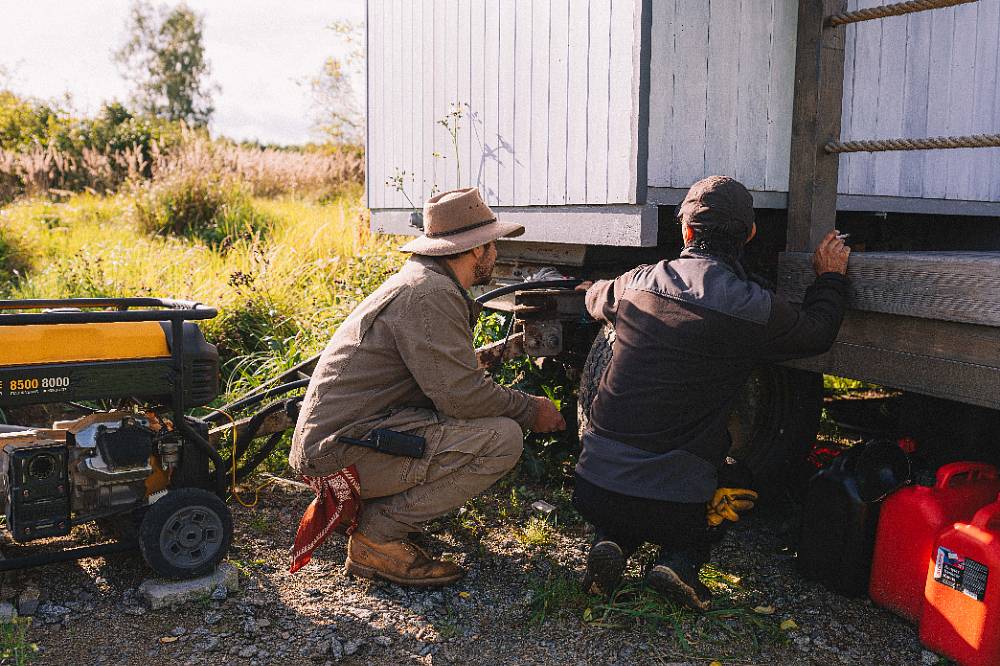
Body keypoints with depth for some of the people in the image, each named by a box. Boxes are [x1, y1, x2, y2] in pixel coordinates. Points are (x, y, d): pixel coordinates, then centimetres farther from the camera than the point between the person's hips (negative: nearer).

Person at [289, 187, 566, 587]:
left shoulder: (423, 279, 17)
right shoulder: (429, 293, -17)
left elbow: (447, 372, 25)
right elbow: (461, 394, -21)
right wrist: (531, 410, -7)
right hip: (344, 449, -11)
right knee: (502, 439, -18)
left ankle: (364, 509, 12)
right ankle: (377, 535, -10)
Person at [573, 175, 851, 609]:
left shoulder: (637, 284, 1)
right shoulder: (753, 308, -9)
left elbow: (595, 299, 26)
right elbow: (817, 333, 13)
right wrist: (831, 276, 31)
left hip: (595, 487, 3)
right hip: (675, 503, -3)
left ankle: (612, 541, 4)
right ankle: (680, 559, 2)